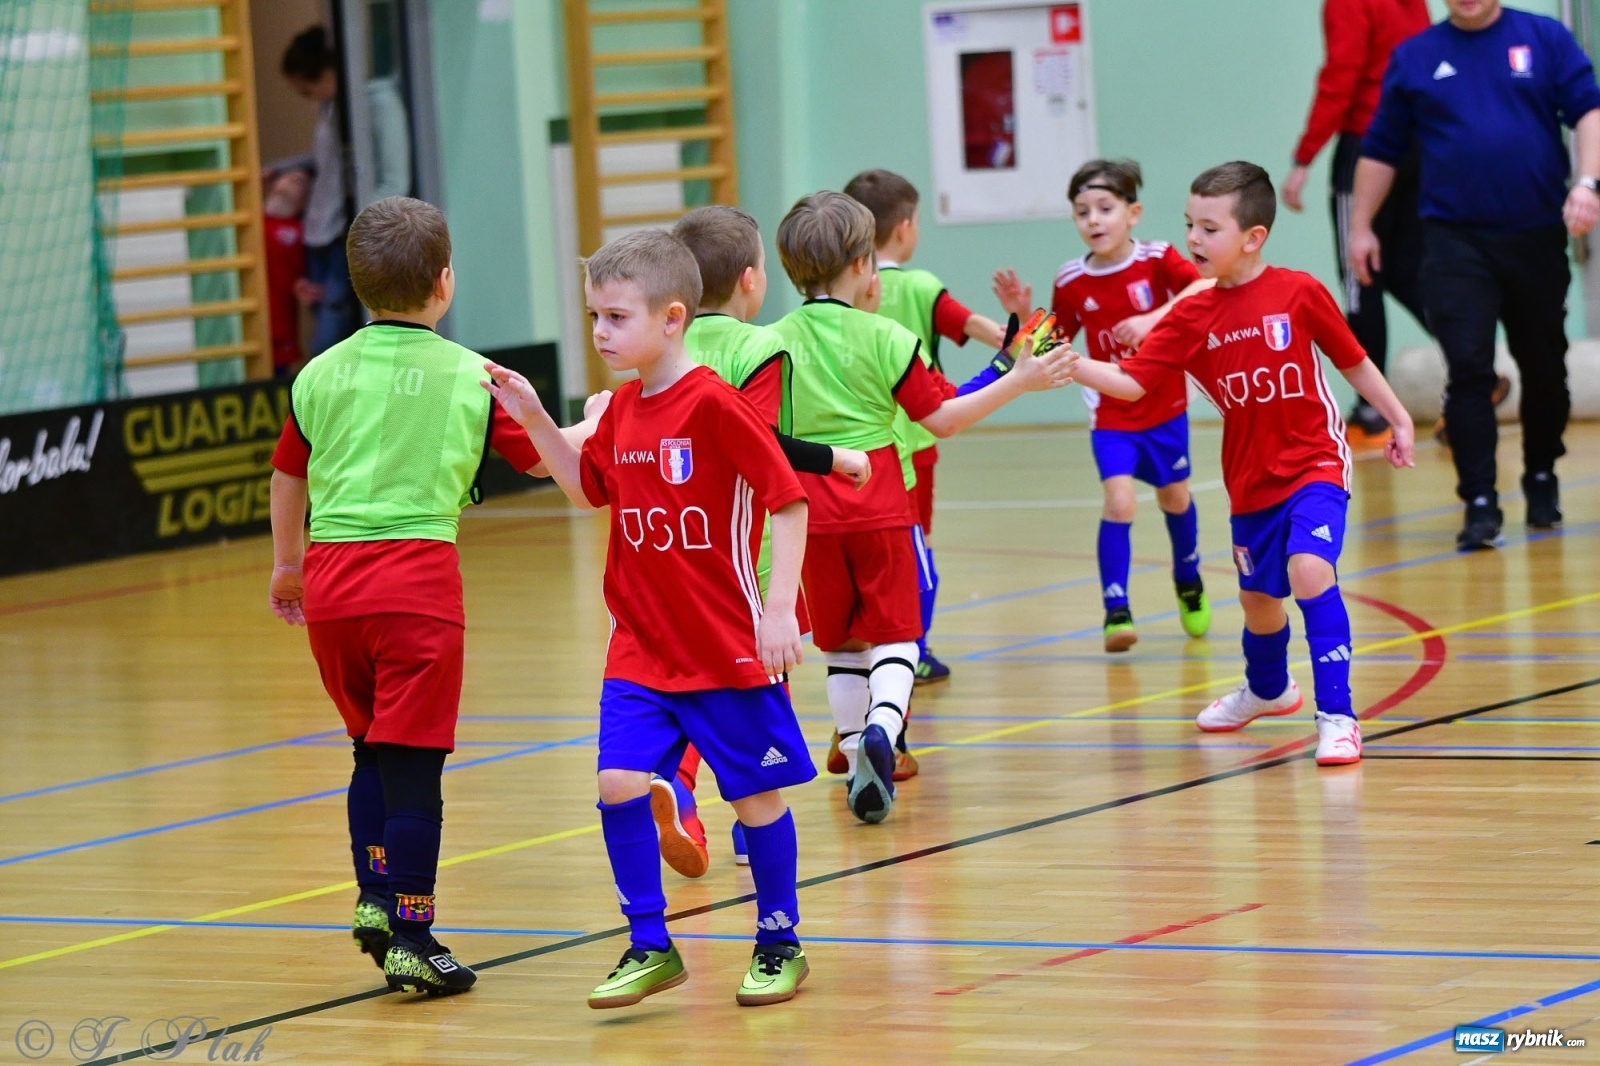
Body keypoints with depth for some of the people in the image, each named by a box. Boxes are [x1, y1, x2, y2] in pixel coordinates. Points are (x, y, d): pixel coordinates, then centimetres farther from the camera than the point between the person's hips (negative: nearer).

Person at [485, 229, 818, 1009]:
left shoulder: (714, 404, -16)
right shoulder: (622, 410, 6)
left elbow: (788, 501, -14)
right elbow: (589, 489, 21)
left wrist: (779, 608, -19)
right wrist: (534, 422, 8)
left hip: (729, 646, -6)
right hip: (640, 646, 6)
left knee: (757, 793, 6)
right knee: (620, 782, -5)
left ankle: (779, 943, 22)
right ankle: (650, 947, 7)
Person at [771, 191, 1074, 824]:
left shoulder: (778, 342, 0)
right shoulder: (885, 339, -5)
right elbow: (942, 417, -4)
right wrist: (1019, 381, 2)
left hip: (812, 511, 2)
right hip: (879, 505, -2)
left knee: (842, 643, 14)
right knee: (894, 633, 1)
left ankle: (857, 754, 12)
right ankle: (881, 728, -25)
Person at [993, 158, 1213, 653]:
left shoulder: (1157, 260, -13)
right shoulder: (1071, 282, -5)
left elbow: (1207, 288, -31)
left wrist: (1152, 319, -42)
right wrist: (1024, 317, -13)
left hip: (1164, 407, 0)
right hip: (1110, 413, 0)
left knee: (1175, 498, 17)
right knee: (1119, 502, -17)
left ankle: (1189, 583, 45)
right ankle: (1116, 610, -11)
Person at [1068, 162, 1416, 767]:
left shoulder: (1299, 293, -12)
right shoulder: (1191, 319, -4)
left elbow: (1352, 361, 1)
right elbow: (1132, 382, -11)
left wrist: (1397, 419, 8)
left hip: (1314, 463, -4)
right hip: (1251, 479, 4)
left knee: (1309, 570, -25)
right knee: (1258, 597, 18)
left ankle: (1336, 717, -20)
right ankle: (1267, 690, 50)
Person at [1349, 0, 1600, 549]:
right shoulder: (1414, 58, 7)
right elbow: (1381, 149, 12)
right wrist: (1361, 225, 9)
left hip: (1538, 235, 0)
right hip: (1456, 240, 0)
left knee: (1545, 368, 11)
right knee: (1468, 369, -11)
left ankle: (1541, 479, 32)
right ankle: (1480, 503, -9)